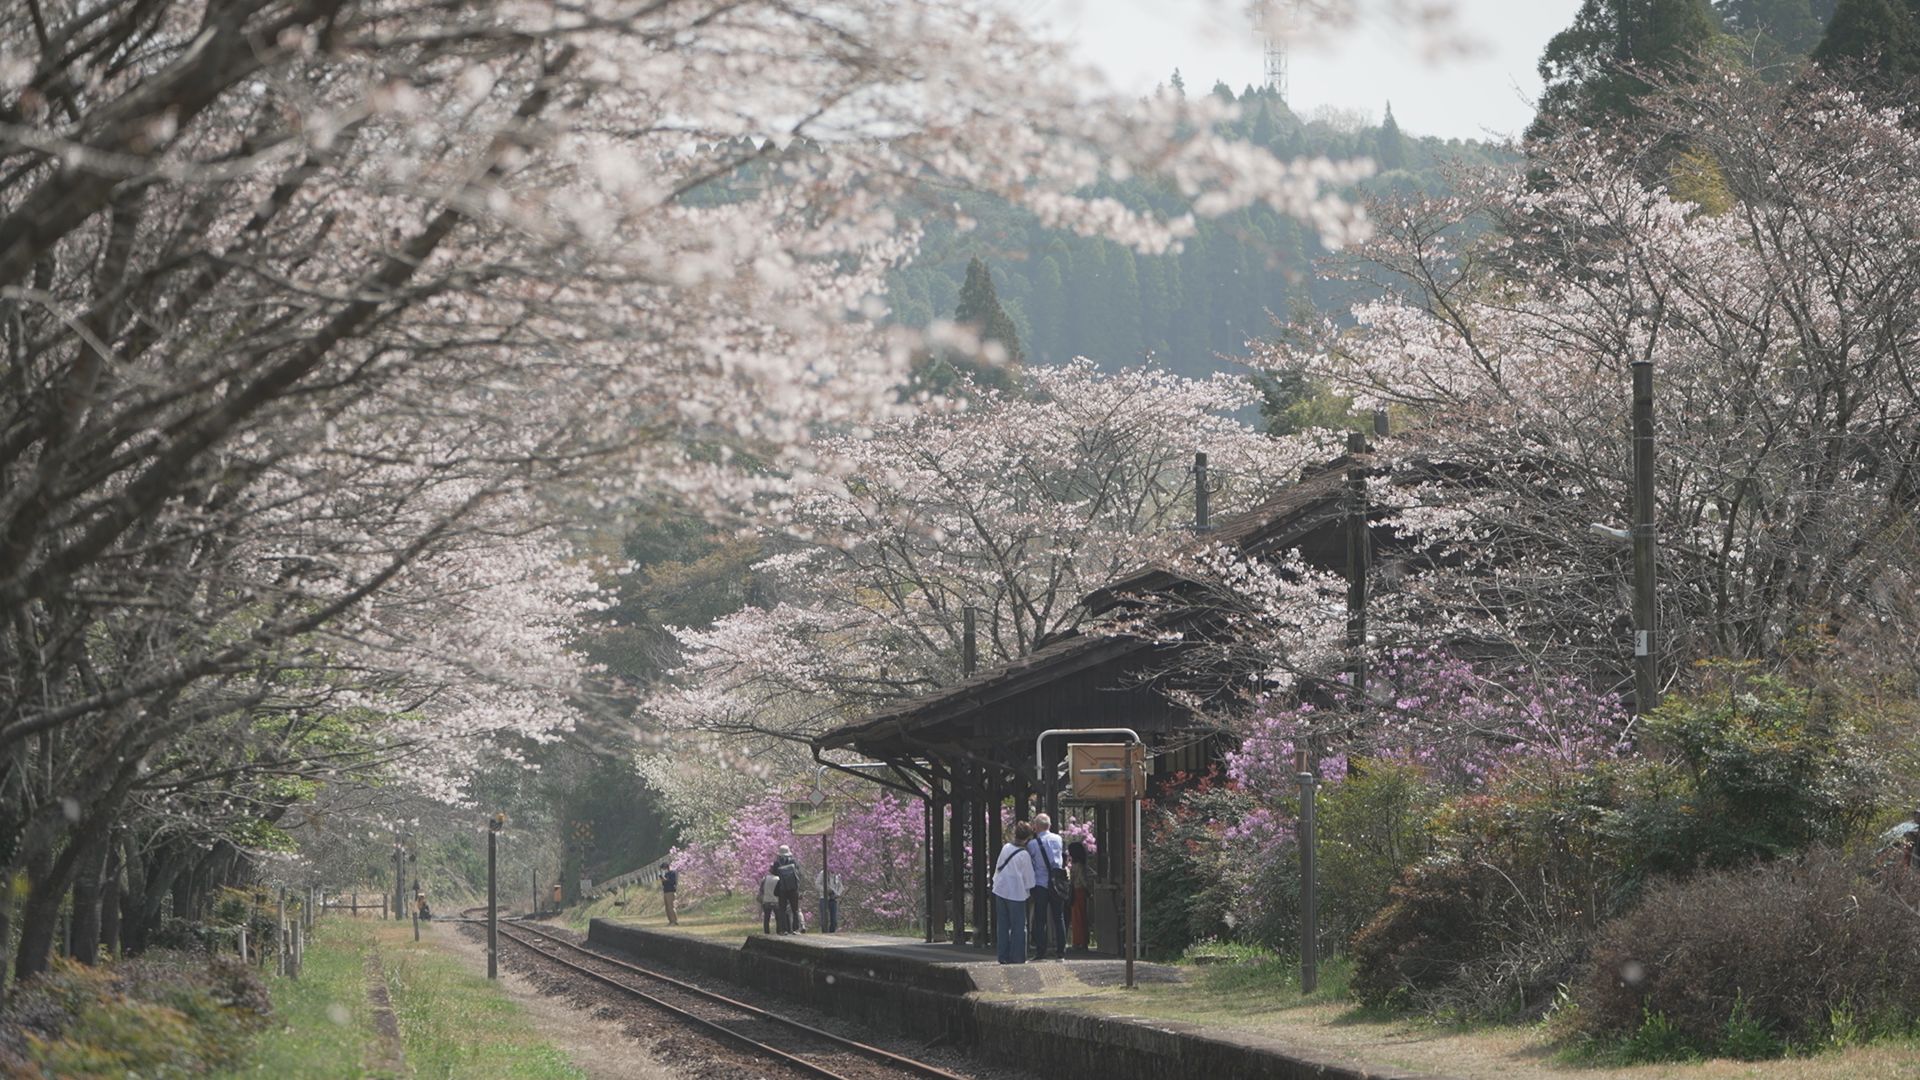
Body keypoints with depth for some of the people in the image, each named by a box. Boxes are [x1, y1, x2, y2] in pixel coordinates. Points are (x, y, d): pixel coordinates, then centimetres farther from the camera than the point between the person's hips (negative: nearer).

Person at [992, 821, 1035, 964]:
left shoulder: (1006, 847, 1)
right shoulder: (1024, 855, -15)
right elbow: (1028, 877, -6)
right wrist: (1030, 889, 11)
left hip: (1000, 890, 6)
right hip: (1016, 893, -6)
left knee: (1002, 925, 10)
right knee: (1019, 926, 2)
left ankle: (1003, 956, 10)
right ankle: (1017, 957, 0)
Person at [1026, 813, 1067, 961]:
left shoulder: (1032, 844, -7)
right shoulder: (1058, 839, 5)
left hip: (1040, 884, -3)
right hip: (1057, 884, 3)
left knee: (1040, 920, 1)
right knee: (1059, 918, 9)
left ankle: (1040, 953, -2)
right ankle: (1061, 953, 7)